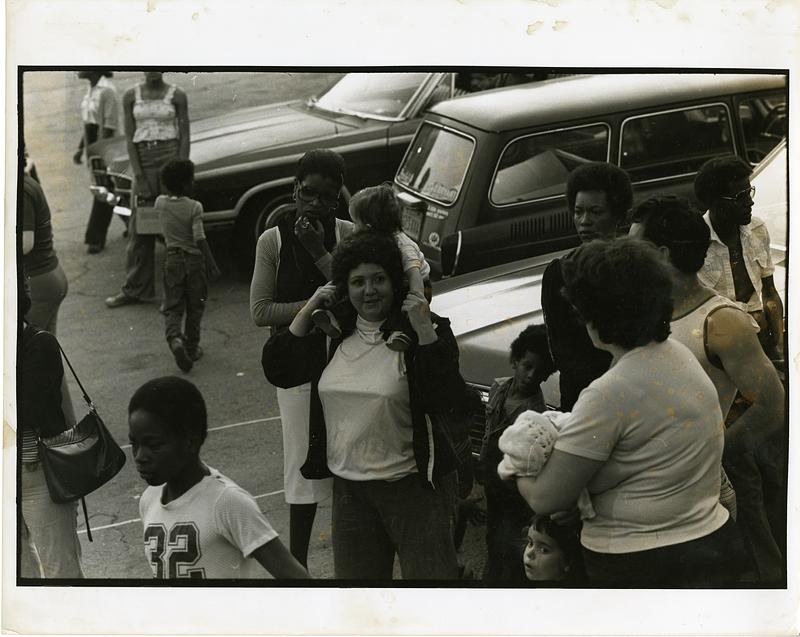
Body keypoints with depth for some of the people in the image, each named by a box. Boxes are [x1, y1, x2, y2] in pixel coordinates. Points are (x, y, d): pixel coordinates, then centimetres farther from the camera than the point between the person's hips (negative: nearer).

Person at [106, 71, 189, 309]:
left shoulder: (177, 96, 0)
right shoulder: (131, 96, 4)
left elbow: (185, 136, -1)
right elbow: (130, 138, 1)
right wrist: (139, 177, -6)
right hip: (143, 161, 2)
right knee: (139, 229, 7)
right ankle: (135, 289, 17)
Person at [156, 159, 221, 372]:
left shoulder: (161, 203, -3)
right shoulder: (194, 207, -15)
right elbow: (200, 239, -17)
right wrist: (212, 265, -14)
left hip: (172, 259, 3)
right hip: (194, 259, -3)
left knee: (172, 306, 6)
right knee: (194, 307, 13)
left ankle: (175, 338, -21)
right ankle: (191, 347, 19)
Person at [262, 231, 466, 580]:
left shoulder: (429, 331, -9)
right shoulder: (335, 335, 7)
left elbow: (447, 399, -20)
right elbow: (277, 370, 6)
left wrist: (424, 331, -26)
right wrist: (307, 311, 0)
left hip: (414, 485, -5)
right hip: (349, 487, 5)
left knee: (429, 574, 1)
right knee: (355, 576, 16)